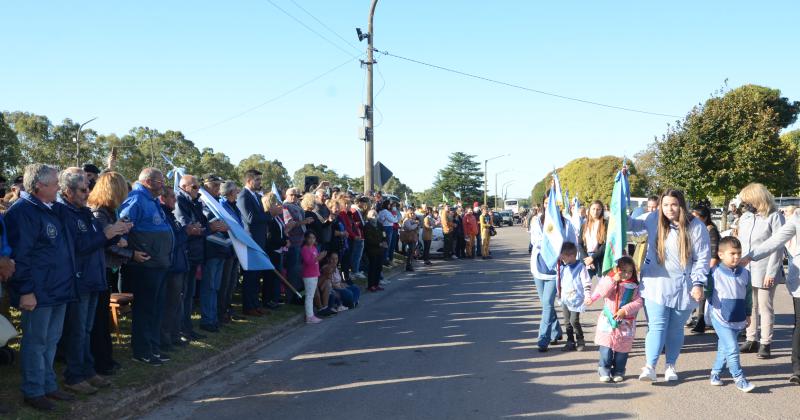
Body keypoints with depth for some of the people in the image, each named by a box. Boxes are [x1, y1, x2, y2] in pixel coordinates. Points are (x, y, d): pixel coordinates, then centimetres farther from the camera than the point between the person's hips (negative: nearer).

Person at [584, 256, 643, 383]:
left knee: (622, 349, 7)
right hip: (608, 320, -1)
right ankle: (604, 370, 7)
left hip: (626, 323, 1)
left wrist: (625, 310, -20)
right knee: (606, 347, -4)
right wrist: (614, 280, -24)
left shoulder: (634, 286, 1)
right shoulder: (609, 280, 0)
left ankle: (618, 371, 21)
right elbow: (603, 292, -17)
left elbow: (638, 302, -8)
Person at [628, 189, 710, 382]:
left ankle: (671, 366, 23)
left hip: (683, 287, 0)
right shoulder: (653, 220, 0)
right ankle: (650, 367, -4)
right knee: (657, 326, -5)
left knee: (676, 328, 10)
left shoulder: (696, 226, -5)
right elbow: (632, 224, 13)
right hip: (656, 284, 0)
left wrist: (698, 283, -10)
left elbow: (702, 258, -4)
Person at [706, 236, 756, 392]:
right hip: (721, 318, -5)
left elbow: (748, 295, 15)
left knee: (724, 348, 14)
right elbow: (708, 292, -1)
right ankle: (739, 379, 0)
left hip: (738, 319, 5)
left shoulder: (744, 273, 5)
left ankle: (715, 373, 28)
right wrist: (714, 307, -6)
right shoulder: (714, 273, -10)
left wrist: (748, 314, 18)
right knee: (732, 349, -9)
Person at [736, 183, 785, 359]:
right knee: (750, 306, 11)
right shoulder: (745, 217, 10)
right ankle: (751, 340, 21)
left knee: (765, 307, 2)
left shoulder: (774, 217, -8)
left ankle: (765, 343, 10)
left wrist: (771, 272, -15)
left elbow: (778, 247, -10)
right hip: (745, 270, 5)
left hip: (764, 272, -5)